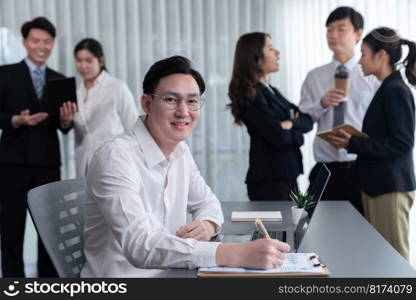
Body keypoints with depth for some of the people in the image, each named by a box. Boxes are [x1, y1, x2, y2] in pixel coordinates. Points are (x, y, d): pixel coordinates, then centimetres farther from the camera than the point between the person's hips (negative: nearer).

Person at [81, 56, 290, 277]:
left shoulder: (180, 151, 6)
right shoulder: (115, 158, -19)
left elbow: (206, 201, 19)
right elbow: (139, 245, -30)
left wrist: (207, 225, -6)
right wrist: (236, 254, -37)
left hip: (168, 274, 7)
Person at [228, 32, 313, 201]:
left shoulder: (271, 91, 15)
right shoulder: (251, 94, -11)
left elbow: (307, 121, 7)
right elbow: (278, 135, -19)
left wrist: (291, 124, -13)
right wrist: (296, 131, 0)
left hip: (287, 175, 8)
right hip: (269, 180, -8)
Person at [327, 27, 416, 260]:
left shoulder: (396, 91, -14)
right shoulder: (388, 89, 15)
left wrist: (354, 143, -17)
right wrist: (352, 141, 6)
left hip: (391, 188, -9)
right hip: (377, 185, 9)